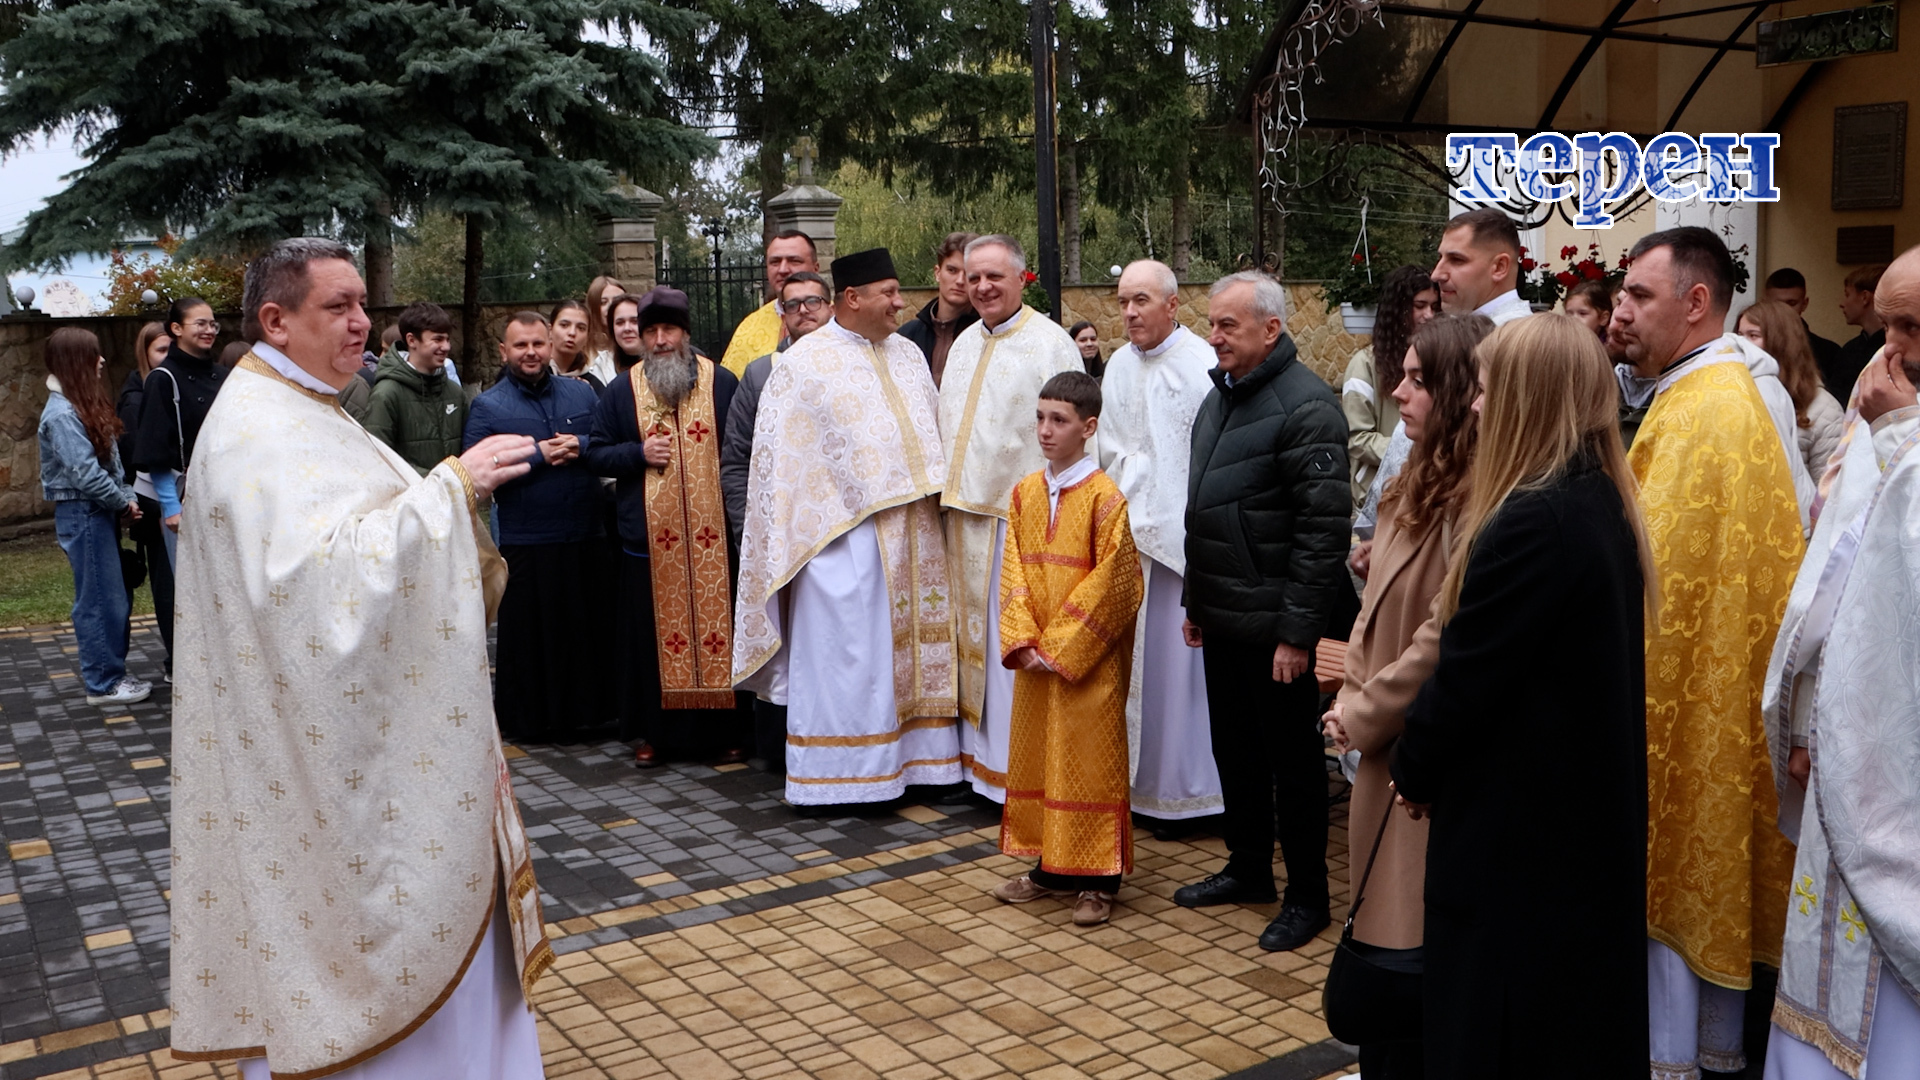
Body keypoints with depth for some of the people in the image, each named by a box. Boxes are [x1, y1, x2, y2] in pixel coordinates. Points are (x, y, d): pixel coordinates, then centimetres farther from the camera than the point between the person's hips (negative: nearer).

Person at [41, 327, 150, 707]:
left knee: (112, 597, 14)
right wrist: (124, 502, -11)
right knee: (100, 600, -3)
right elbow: (84, 473, -21)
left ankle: (103, 670, 24)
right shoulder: (62, 414, -16)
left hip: (99, 512, 9)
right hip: (82, 515, -9)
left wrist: (126, 497, 2)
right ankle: (103, 684, 5)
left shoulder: (85, 404, 14)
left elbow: (110, 459, 15)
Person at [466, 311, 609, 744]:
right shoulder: (487, 407, 1)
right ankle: (528, 719, 18)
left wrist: (581, 445, -9)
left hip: (585, 540, 3)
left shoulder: (582, 393, 11)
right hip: (525, 544, -3)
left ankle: (584, 710, 24)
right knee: (528, 636, 4)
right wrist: (538, 456, -14)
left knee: (589, 628, 9)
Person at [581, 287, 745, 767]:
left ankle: (726, 730, 13)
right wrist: (639, 453, -8)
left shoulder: (721, 382, 5)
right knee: (654, 635, 5)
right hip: (649, 539, 1)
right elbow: (594, 454, 10)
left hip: (714, 535, -1)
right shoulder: (621, 390, 9)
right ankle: (654, 733, 16)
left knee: (719, 630, 3)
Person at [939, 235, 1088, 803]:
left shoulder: (1050, 343, -8)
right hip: (966, 512, 7)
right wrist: (952, 497, 16)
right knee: (972, 630, 12)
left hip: (1022, 514, -7)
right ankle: (979, 753, 23)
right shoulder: (965, 343, 15)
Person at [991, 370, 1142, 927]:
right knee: (1035, 753, 13)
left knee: (1090, 759, 1)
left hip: (1088, 660, -6)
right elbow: (1013, 571, 5)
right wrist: (1023, 641, -7)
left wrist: (1062, 646, -14)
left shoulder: (1105, 498, -11)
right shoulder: (1024, 493, 7)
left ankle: (1098, 879, 13)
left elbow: (1111, 582, -14)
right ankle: (1049, 867, 28)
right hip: (1034, 659, 6)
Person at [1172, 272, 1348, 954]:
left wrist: (1297, 630, -20)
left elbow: (1322, 530, -20)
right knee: (1234, 750, 18)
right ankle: (1248, 870, 34)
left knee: (1293, 762, 5)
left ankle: (1307, 897, 19)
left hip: (1272, 625, -8)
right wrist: (1195, 599, 18)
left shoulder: (1306, 406, -16)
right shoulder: (1221, 396, 12)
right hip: (1221, 617, 9)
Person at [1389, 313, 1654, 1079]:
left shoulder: (1531, 519, -24)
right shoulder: (1604, 504, 5)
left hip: (1517, 828, -9)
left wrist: (1412, 768, -1)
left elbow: (1463, 673, -20)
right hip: (1589, 816, 9)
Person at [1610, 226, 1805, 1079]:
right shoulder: (1728, 393, 12)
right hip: (1720, 690, 10)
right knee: (1705, 869, 17)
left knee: (1665, 871, 1)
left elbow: (1653, 578, -22)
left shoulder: (1699, 412, -20)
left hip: (1680, 682, -10)